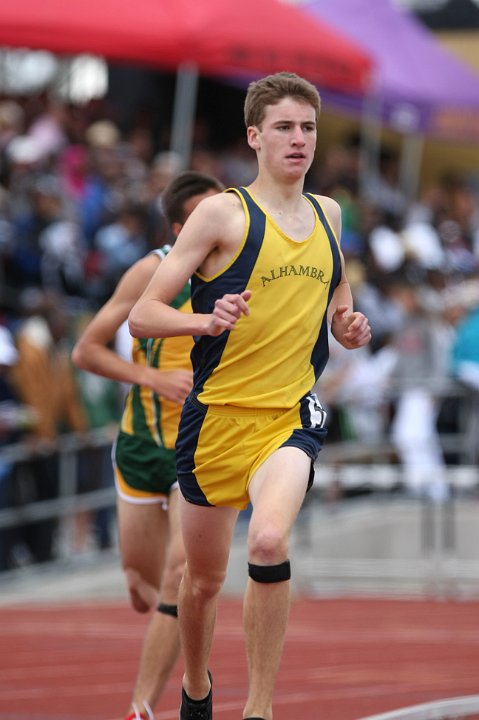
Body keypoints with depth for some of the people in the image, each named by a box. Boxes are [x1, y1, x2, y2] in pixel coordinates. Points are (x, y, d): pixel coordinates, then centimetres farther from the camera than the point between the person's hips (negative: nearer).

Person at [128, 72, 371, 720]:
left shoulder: (327, 213, 9)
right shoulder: (223, 213, -7)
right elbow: (142, 316, -9)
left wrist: (347, 326, 5)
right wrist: (206, 321, -28)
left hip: (292, 412, 1)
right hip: (217, 413, -1)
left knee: (269, 540, -28)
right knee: (204, 577, 12)